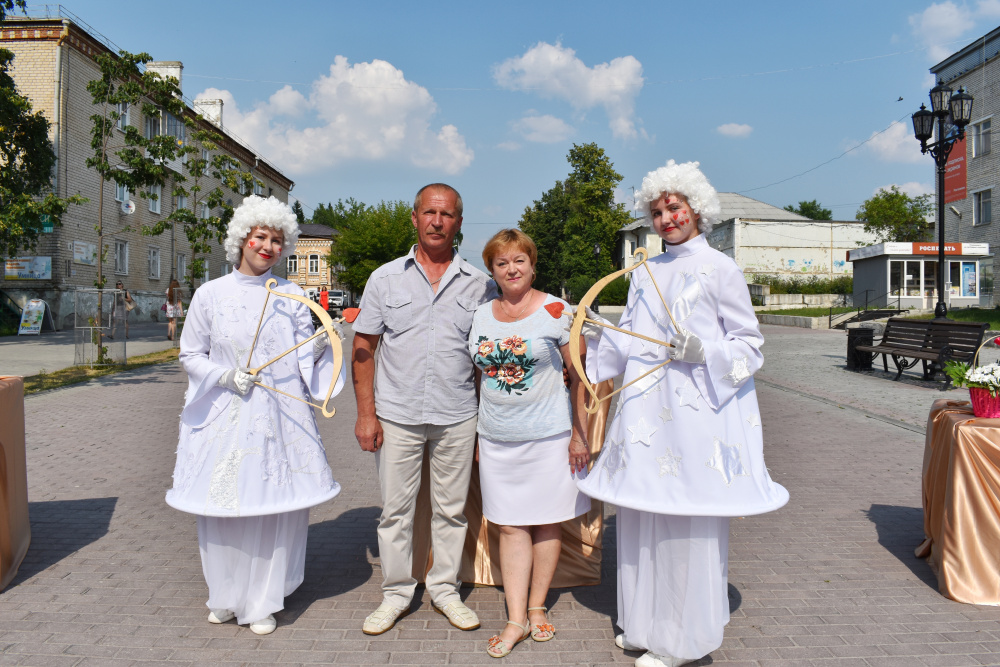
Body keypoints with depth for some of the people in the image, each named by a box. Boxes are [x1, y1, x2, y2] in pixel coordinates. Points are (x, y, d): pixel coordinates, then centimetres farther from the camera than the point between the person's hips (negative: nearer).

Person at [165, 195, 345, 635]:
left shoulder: (292, 295, 4)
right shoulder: (211, 294, 2)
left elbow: (303, 358, 5)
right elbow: (190, 356, 8)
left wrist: (318, 349, -16)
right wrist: (225, 375, -9)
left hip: (281, 417, 0)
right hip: (225, 416, 0)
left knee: (277, 506, 3)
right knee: (224, 505, 6)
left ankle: (263, 602, 22)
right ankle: (225, 596, 30)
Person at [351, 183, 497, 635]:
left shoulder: (479, 284, 3)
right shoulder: (385, 278, 3)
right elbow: (363, 349, 4)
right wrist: (365, 413, -4)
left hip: (457, 416, 1)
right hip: (397, 414, 0)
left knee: (451, 509, 11)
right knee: (396, 509, 9)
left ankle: (445, 589, 30)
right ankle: (396, 593, 27)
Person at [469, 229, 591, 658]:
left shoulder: (556, 311, -6)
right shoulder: (481, 315, 7)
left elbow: (579, 375, -4)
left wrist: (580, 434, -7)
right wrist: (477, 431, 14)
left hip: (549, 435, -3)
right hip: (497, 439, 3)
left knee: (546, 522, 8)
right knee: (510, 526, 5)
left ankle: (537, 607, 25)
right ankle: (515, 620, 13)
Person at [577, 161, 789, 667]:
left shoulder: (719, 269, -2)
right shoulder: (645, 274, 16)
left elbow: (749, 343, -2)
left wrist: (705, 352, -18)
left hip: (695, 411, -6)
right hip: (645, 409, 6)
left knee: (688, 523, 1)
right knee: (643, 520, 11)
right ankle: (646, 624, 29)